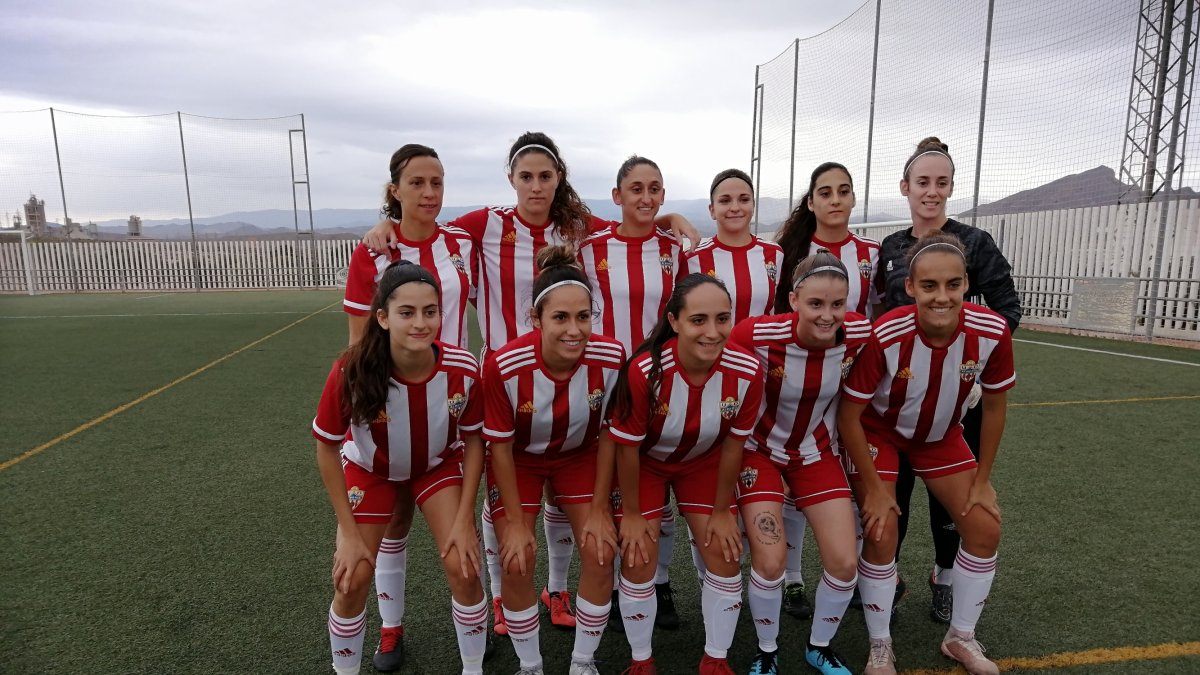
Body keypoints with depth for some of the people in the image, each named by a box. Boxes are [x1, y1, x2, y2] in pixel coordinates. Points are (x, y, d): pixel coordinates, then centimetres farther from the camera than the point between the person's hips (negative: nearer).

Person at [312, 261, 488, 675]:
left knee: (463, 569, -8)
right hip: (370, 468, 0)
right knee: (352, 582, -2)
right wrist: (349, 533, -13)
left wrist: (464, 520, -13)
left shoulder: (463, 369, -31)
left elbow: (473, 440, -12)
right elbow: (327, 448, -17)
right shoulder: (352, 371, -35)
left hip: (438, 464, 1)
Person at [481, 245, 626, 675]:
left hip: (579, 456, 2)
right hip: (520, 459, -1)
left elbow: (608, 435, -11)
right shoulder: (504, 367, -34)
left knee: (601, 554, -5)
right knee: (516, 564, -6)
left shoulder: (611, 357, -28)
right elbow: (500, 446, -18)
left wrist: (599, 509, -7)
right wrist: (516, 522, -12)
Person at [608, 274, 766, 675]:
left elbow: (733, 442, -11)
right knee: (639, 564, -2)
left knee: (726, 560, 3)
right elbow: (627, 446, -21)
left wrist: (721, 511, -2)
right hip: (646, 462, -2)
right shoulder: (644, 371, -37)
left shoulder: (747, 371, -28)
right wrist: (631, 514, -10)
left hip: (703, 461, 3)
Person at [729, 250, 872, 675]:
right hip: (761, 451, -3)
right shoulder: (757, 335, -30)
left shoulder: (859, 334, -19)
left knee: (845, 562, -1)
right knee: (770, 561, -11)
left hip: (817, 453, 3)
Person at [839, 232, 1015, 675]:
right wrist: (875, 488, -17)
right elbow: (849, 416, -23)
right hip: (879, 432, -4)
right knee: (882, 532, -12)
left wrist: (982, 480, -1)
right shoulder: (884, 336, -35)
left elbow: (994, 406, -6)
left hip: (941, 435, 4)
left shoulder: (992, 332, -25)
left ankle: (961, 636, 28)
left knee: (985, 528, 4)